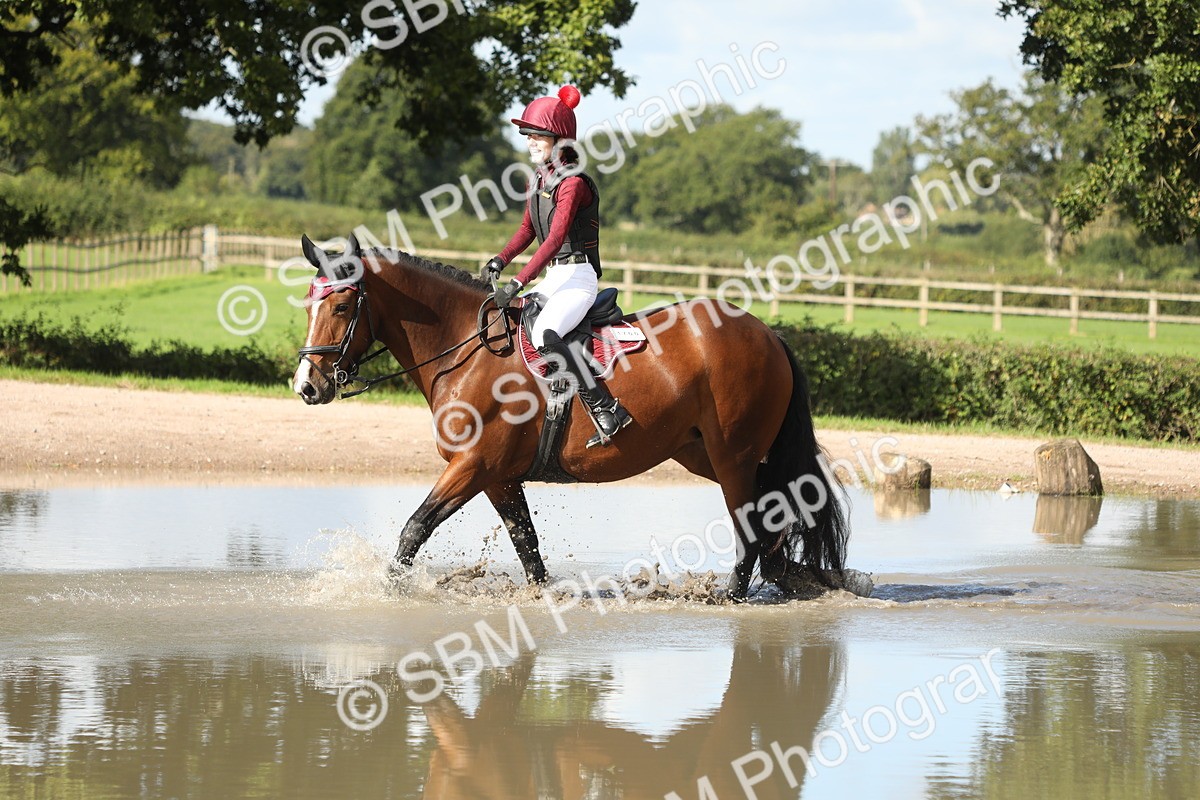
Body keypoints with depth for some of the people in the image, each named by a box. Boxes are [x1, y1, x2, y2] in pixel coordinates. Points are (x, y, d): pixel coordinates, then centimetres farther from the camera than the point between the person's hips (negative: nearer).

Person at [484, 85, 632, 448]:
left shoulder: (573, 183, -16)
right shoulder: (538, 180, 12)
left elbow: (556, 238, -25)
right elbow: (528, 228, 23)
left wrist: (518, 282, -31)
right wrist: (501, 259, 6)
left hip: (578, 277, -10)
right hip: (554, 278, 10)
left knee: (544, 333, -33)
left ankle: (606, 409, -35)